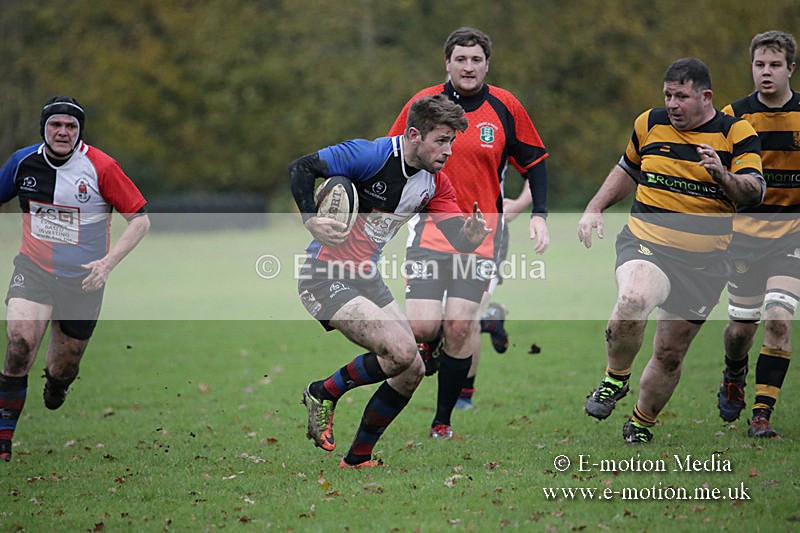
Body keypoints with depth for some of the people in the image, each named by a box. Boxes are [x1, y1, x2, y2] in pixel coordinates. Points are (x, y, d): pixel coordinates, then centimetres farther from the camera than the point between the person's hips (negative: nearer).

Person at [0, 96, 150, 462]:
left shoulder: (101, 167, -13)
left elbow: (140, 219, -9)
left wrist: (108, 263, -20)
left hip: (83, 281, -1)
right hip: (33, 270, 1)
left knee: (63, 368, 11)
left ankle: (55, 386, 52)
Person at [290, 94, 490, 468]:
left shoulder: (435, 183, 1)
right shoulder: (370, 155, -21)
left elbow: (459, 242, -4)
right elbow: (300, 168, -22)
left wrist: (472, 235, -28)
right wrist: (311, 220, -37)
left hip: (366, 278, 8)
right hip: (325, 278, -8)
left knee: (411, 371, 4)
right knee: (402, 350, -22)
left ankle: (357, 460, 17)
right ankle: (324, 393, 1)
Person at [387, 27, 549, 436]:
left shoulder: (505, 107, 0)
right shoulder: (423, 103, 0)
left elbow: (534, 161, 10)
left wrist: (539, 215, -1)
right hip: (431, 228, 0)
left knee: (460, 326, -11)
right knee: (422, 326, -15)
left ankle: (442, 421, 4)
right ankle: (428, 348, 24)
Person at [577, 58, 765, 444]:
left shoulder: (737, 133, -2)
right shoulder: (649, 124, 6)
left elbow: (754, 193, -12)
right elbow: (627, 170, 24)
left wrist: (723, 175, -31)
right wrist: (594, 209, 15)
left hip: (703, 263, 0)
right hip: (645, 242, 0)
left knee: (670, 353, 5)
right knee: (633, 301, -33)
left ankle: (641, 424, 30)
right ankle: (615, 379, -8)